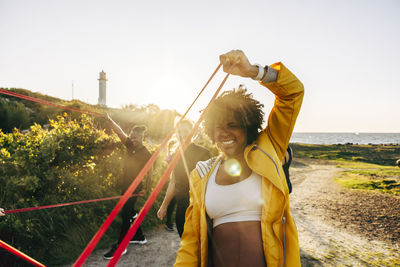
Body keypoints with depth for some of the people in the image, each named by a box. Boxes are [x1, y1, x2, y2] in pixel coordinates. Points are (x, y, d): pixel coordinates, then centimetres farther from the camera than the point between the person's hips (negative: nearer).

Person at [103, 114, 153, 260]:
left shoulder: (146, 154, -14)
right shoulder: (130, 145, 2)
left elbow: (149, 173, -9)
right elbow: (119, 132, -7)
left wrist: (146, 189, -11)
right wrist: (109, 120, -19)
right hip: (125, 186, 7)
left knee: (126, 215, -4)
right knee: (130, 213, 18)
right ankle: (140, 237, 34)